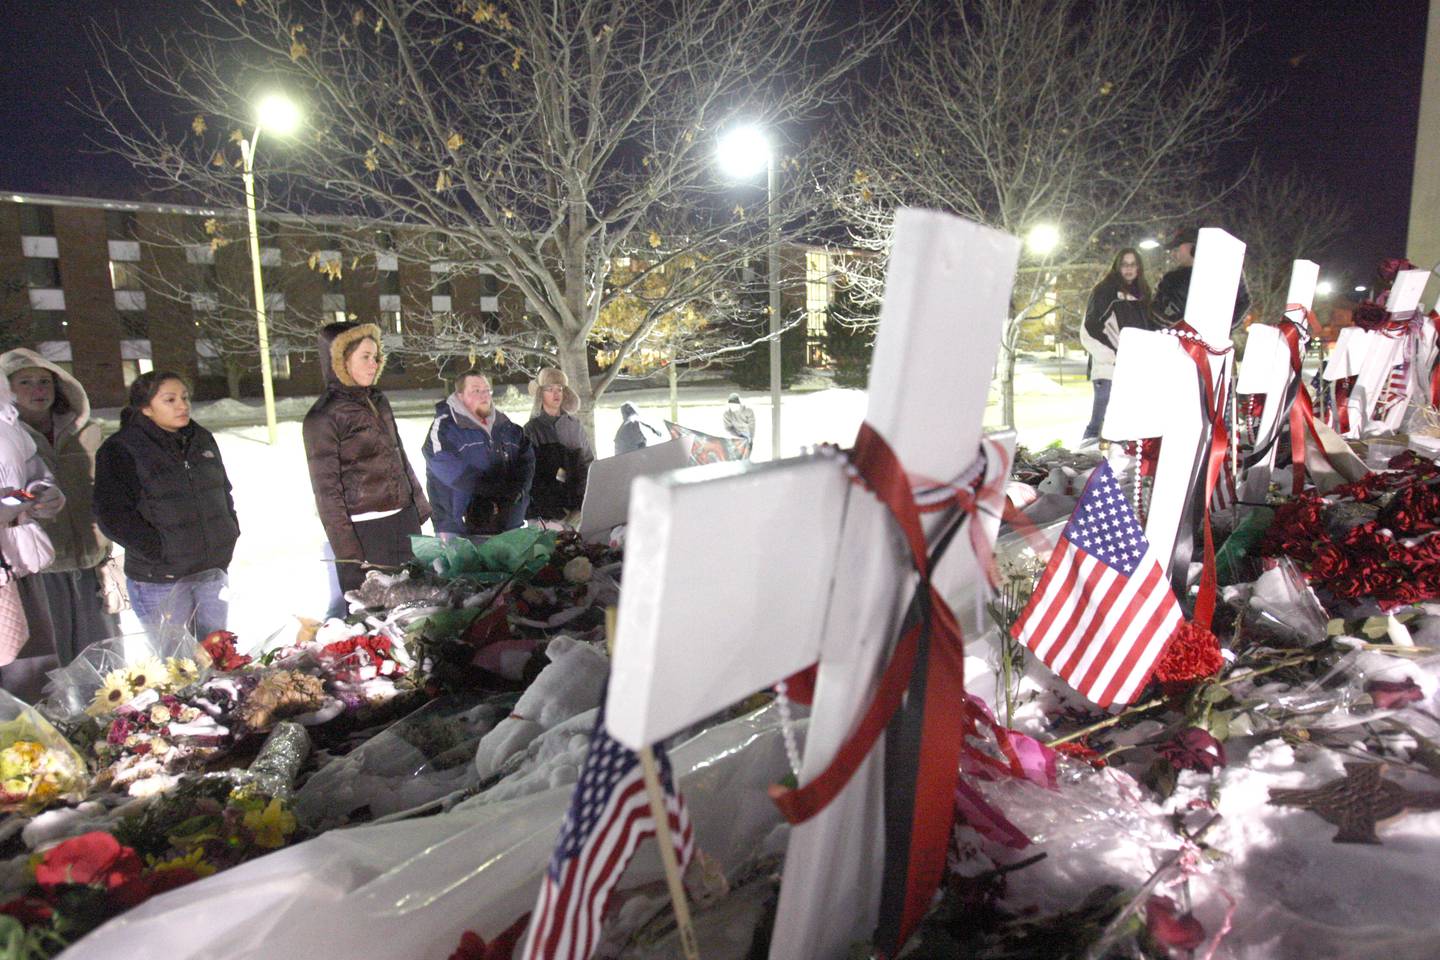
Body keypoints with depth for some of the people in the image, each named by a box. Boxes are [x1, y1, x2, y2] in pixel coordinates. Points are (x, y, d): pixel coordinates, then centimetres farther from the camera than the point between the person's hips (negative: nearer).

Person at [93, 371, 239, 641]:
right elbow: (113, 516, -13)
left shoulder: (202, 439, 11)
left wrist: (230, 533, 9)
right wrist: (161, 552, -16)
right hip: (159, 579, -5)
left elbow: (223, 491, 21)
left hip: (213, 571, 5)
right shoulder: (120, 450, -8)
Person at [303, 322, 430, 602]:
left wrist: (419, 503, 16)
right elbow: (327, 488, -10)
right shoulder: (323, 417, -9)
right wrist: (347, 548, -13)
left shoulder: (378, 401, 10)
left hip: (405, 520, 7)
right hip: (365, 531, -7)